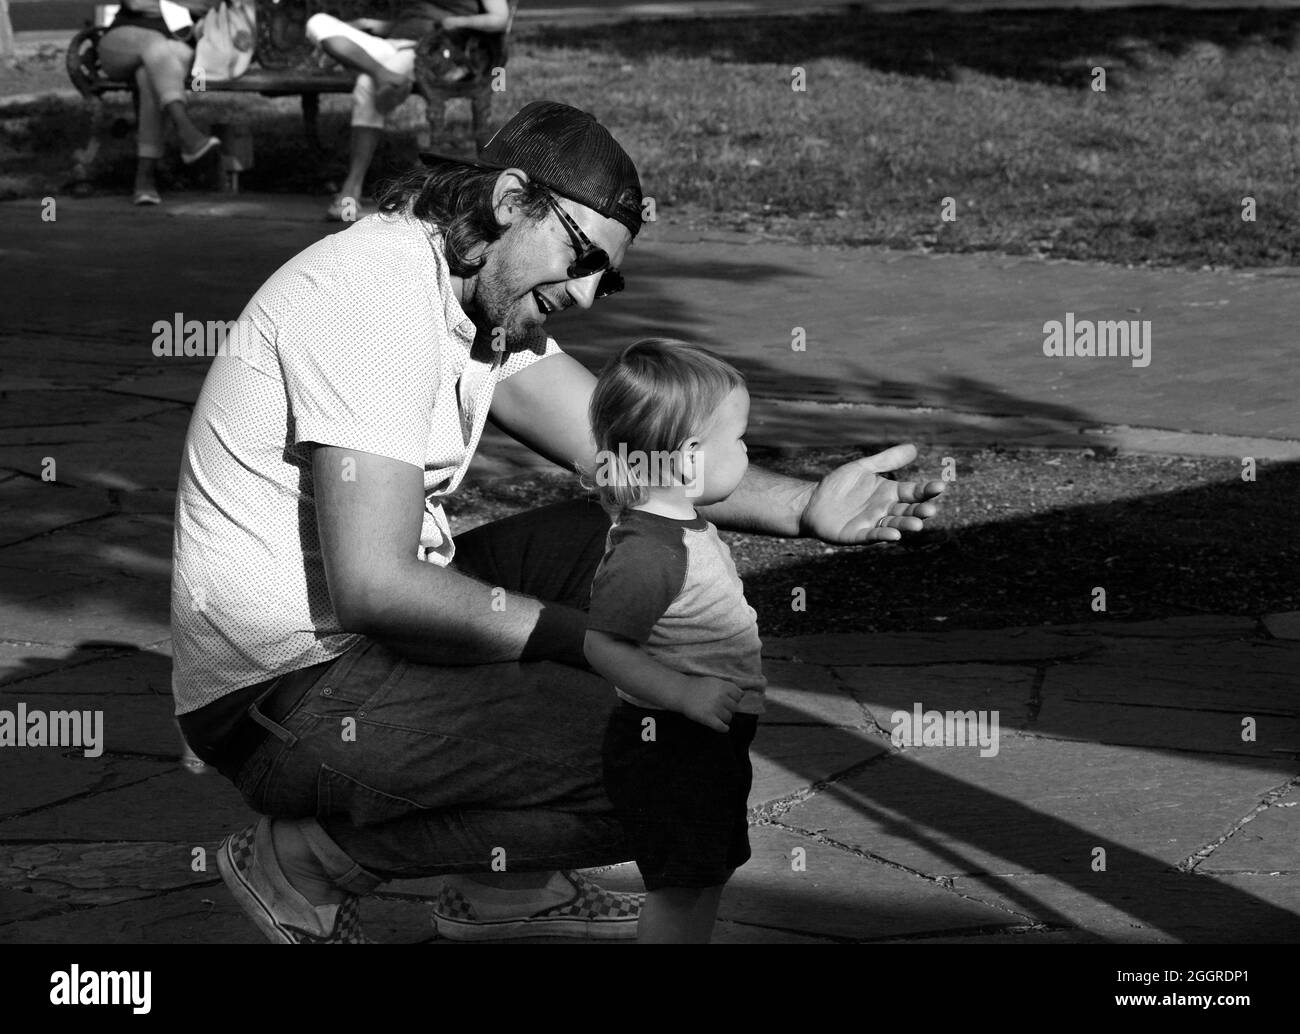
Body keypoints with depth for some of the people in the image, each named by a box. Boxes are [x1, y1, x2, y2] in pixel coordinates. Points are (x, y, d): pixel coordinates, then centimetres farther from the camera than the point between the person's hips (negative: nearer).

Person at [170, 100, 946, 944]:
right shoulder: (380, 294, -21)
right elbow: (373, 583, -27)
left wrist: (808, 508, -7)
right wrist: (600, 639, -21)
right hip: (287, 697, -10)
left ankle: (506, 889, 14)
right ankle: (308, 861, -4)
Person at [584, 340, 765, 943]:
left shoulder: (684, 529, 6)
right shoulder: (647, 551, -27)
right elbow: (604, 645, -28)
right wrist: (685, 693, -32)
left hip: (711, 736, 10)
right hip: (666, 741, -10)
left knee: (711, 872, 20)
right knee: (680, 886, -4)